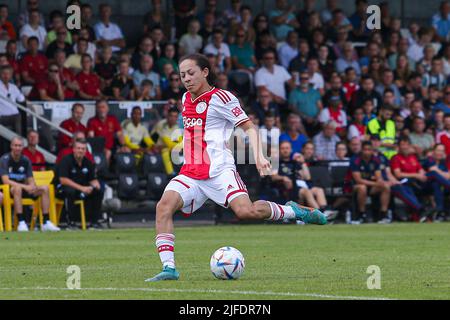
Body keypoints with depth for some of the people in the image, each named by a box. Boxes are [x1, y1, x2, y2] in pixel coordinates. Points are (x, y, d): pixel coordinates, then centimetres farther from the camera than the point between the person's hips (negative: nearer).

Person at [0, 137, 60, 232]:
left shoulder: (25, 160, 7)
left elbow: (31, 181, 6)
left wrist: (32, 186, -21)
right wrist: (25, 186, -29)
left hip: (23, 189, 6)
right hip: (8, 190, -6)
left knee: (44, 188, -12)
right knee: (17, 188, -39)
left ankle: (46, 223, -16)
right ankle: (21, 223, -40)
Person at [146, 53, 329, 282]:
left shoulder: (220, 98, -4)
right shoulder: (186, 99, 18)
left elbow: (248, 126, -5)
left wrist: (259, 155, -19)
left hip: (219, 171, -6)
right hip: (190, 173, 6)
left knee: (245, 211, -26)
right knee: (164, 205, -19)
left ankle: (293, 211, 1)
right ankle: (168, 268, -22)